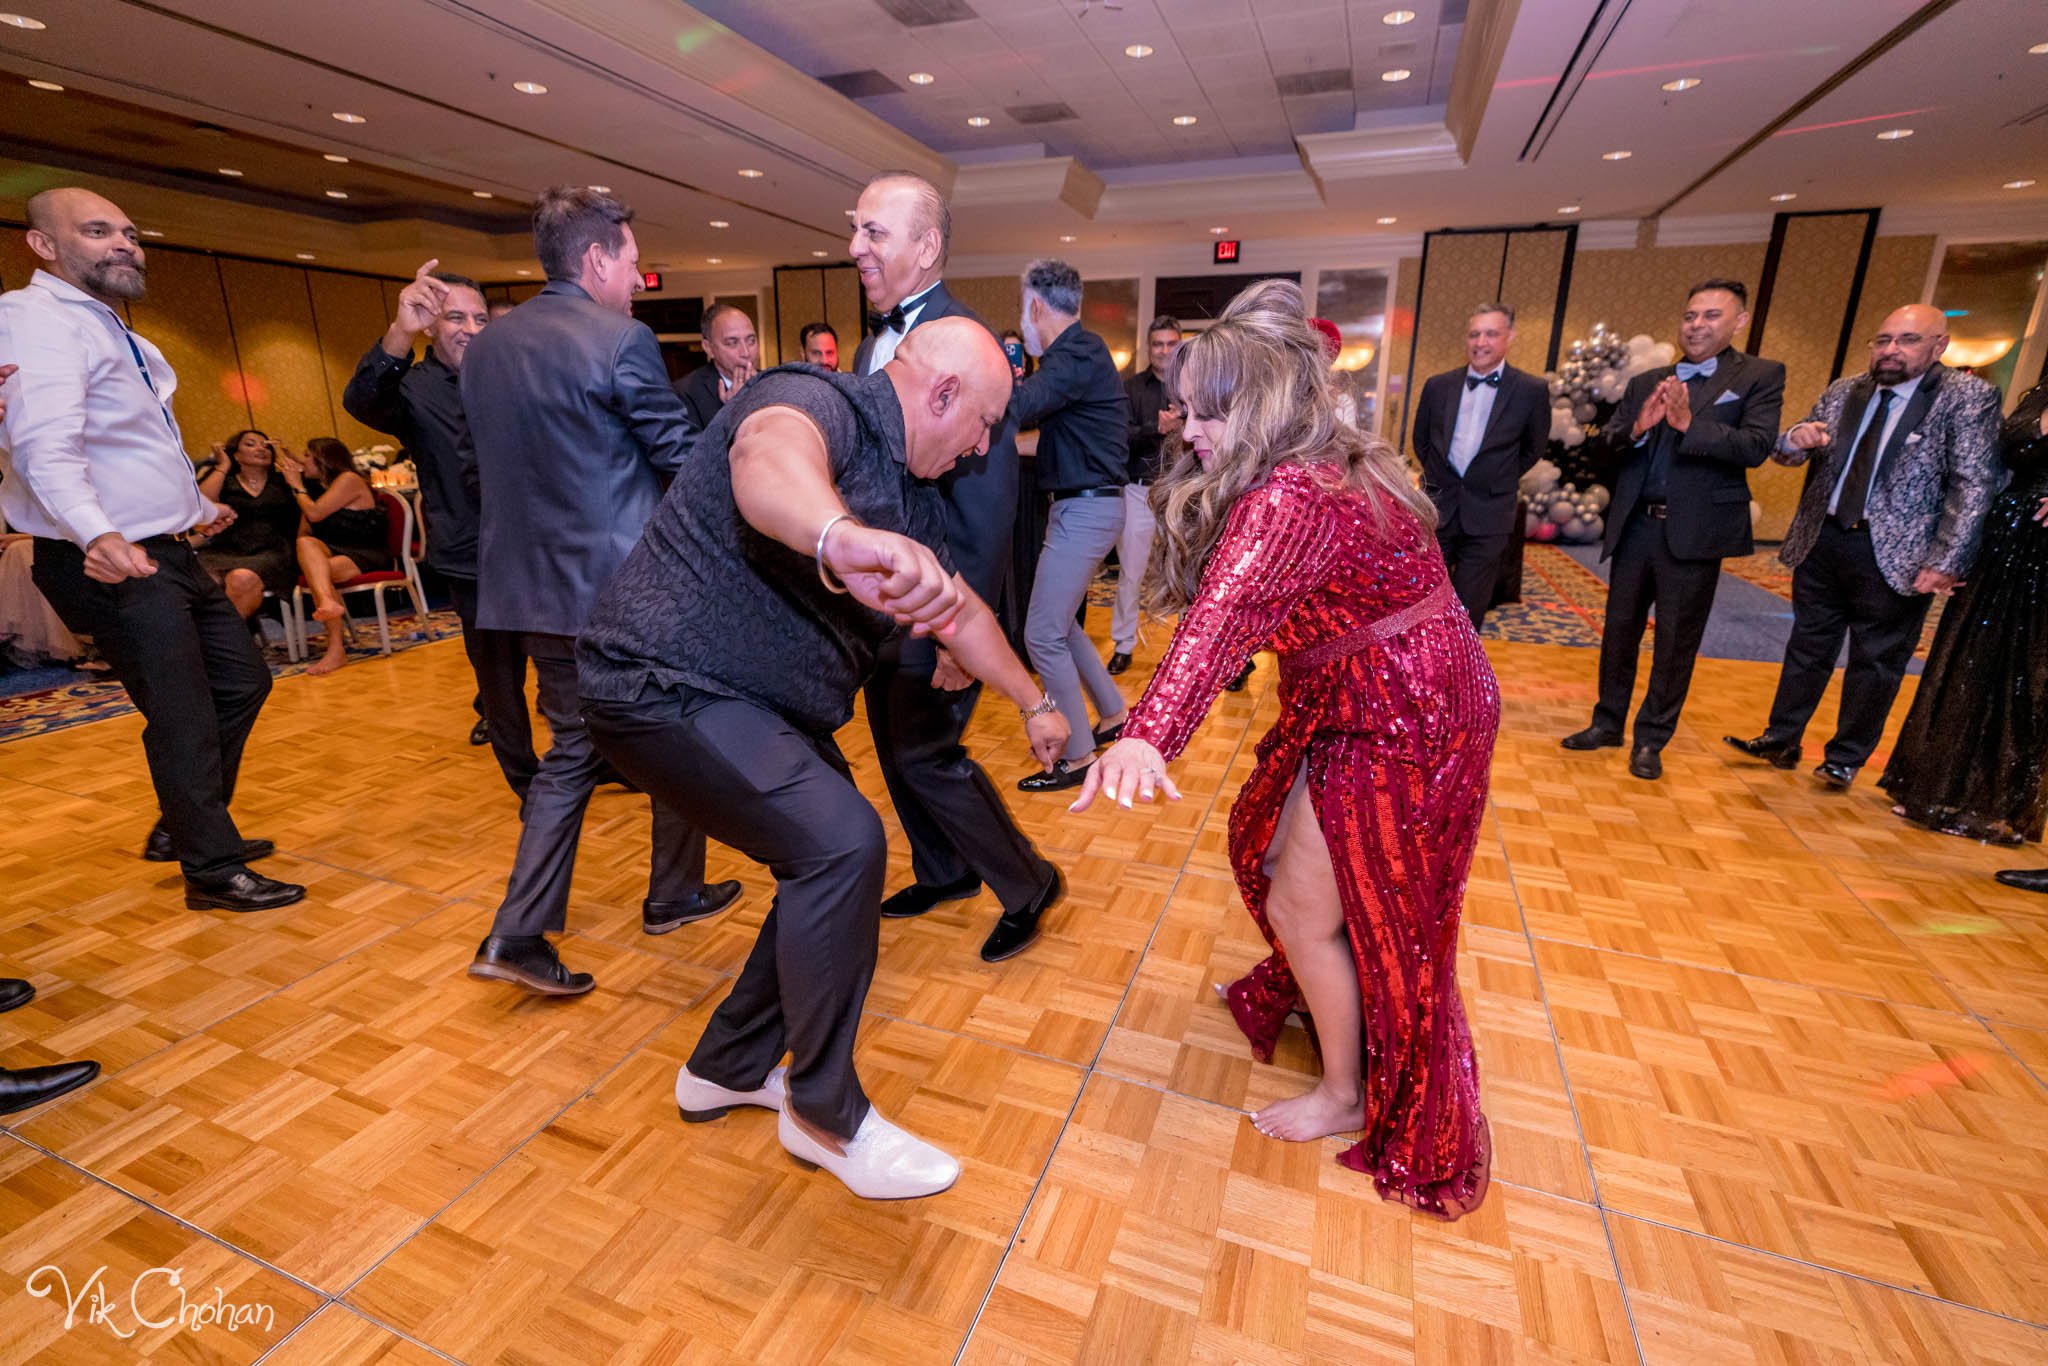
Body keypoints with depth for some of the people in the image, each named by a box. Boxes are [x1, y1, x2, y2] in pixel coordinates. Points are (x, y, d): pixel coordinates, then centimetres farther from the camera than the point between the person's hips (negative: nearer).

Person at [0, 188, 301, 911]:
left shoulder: (109, 329, 18)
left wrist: (196, 507, 40)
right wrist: (97, 534, -47)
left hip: (168, 555, 10)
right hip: (114, 563, -10)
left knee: (242, 681, 14)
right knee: (184, 717, -5)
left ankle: (182, 827, 29)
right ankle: (213, 871, 8)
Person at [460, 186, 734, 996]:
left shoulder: (485, 347, 10)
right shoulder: (621, 340, -12)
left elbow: (475, 464, 16)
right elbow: (684, 457, -10)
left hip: (536, 586, 7)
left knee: (569, 752, 16)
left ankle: (519, 933, 12)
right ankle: (673, 896, 28)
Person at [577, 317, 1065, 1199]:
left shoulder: (912, 496, 10)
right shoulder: (818, 402, -18)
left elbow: (960, 609, 21)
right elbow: (765, 456, -44)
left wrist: (1033, 704, 28)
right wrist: (841, 537, -66)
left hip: (759, 703, 10)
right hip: (665, 684, -10)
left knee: (834, 856, 12)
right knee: (840, 842, -23)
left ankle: (730, 1067, 31)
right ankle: (826, 1114, -1)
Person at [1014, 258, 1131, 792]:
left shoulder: (1075, 356, -17)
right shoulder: (1083, 349, 14)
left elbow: (1011, 409, -30)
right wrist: (1022, 382, 17)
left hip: (1085, 510, -10)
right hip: (1085, 504, 10)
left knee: (1043, 636, -6)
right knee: (1061, 624, 19)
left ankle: (1076, 756, 7)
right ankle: (1112, 714, 33)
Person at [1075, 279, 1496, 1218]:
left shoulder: (1291, 496, -29)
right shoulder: (1326, 463, 4)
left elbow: (1224, 616, -46)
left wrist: (1150, 735, -56)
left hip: (1398, 724, -10)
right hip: (1377, 700, 10)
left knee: (1305, 910, 3)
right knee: (1270, 846, 22)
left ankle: (1350, 1097, 27)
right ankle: (1317, 995, 48)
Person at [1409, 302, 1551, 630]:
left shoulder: (1532, 391, -3)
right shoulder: (1438, 385, 3)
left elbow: (1533, 449, 9)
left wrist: (1499, 482, 8)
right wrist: (1439, 477, 12)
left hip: (1488, 516, -2)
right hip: (1437, 508, 2)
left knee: (1468, 611, 5)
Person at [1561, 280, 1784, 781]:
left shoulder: (1760, 375, 1)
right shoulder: (1646, 383, 11)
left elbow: (1756, 447, -13)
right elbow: (1604, 447, 3)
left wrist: (1689, 423, -24)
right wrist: (1636, 427, -16)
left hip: (1694, 531, -3)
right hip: (1635, 526, 4)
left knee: (1677, 641, 4)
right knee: (1619, 630, 11)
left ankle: (1651, 740, 15)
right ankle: (1608, 723, 25)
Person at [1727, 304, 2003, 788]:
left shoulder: (1968, 397, -6)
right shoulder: (1843, 392, 7)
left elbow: (1975, 485, -11)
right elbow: (1786, 454, 9)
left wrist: (1946, 561, -19)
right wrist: (1795, 439, -16)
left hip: (1894, 557, -4)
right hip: (1822, 542, 4)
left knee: (1876, 663, 7)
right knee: (1807, 647, 13)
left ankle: (1844, 759, 18)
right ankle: (1781, 741, 22)